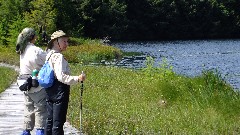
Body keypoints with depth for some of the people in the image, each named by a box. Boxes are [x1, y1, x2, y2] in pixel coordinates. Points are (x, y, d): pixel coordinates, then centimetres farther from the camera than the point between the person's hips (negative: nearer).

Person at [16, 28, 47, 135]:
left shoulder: (23, 51, 7)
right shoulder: (35, 50, -17)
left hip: (26, 85, 8)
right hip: (37, 85, -8)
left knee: (29, 109, 15)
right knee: (41, 109, 0)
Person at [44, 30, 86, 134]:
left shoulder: (49, 55, 12)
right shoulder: (59, 57, -16)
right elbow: (61, 76, -25)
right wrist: (77, 79, -28)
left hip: (50, 90, 9)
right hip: (60, 90, -9)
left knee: (50, 120, 14)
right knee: (58, 121, -5)